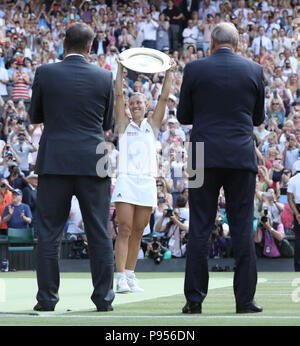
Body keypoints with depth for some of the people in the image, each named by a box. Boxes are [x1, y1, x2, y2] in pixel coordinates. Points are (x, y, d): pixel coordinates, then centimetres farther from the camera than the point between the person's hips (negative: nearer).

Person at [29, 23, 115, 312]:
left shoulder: (45, 73, -3)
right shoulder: (103, 77, 0)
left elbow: (34, 116, 9)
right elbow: (108, 123, 10)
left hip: (54, 162, 0)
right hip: (93, 163, 1)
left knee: (48, 233, 5)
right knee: (99, 233, 6)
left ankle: (47, 297, 3)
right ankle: (103, 297, 7)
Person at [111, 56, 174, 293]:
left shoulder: (152, 125, 15)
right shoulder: (124, 124, 11)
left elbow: (164, 97, 9)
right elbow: (118, 94, 4)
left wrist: (169, 71, 7)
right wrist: (121, 68, 1)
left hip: (148, 183, 2)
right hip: (126, 180, -2)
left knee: (137, 232, 5)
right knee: (125, 230, -10)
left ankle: (130, 275, 10)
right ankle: (121, 277, -14)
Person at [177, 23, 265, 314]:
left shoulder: (195, 69, -1)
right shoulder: (254, 71, 3)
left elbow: (183, 116, 7)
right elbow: (258, 117, 12)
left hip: (205, 158, -1)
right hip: (242, 157, 1)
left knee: (199, 229, 3)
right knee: (242, 228, 4)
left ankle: (195, 299, 2)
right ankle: (245, 299, 3)